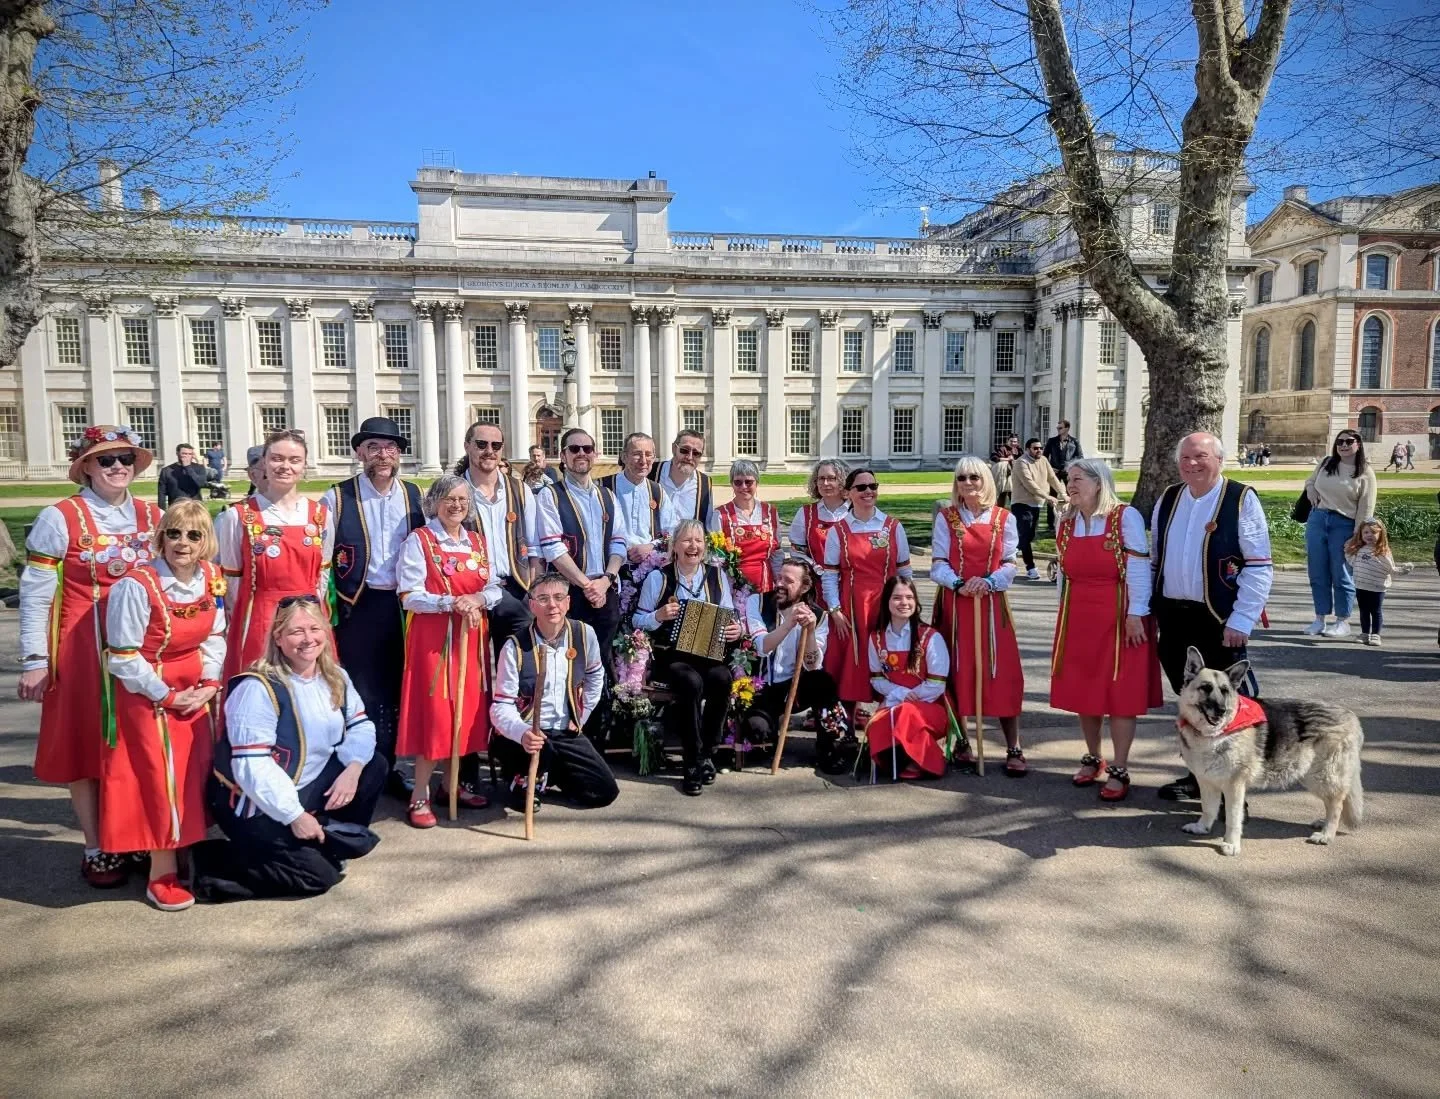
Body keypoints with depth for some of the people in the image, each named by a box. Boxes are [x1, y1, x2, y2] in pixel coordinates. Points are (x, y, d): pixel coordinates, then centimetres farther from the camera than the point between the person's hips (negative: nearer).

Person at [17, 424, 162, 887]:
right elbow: (35, 595, -5)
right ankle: (96, 850, 17)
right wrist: (33, 661, -7)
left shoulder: (153, 516, 8)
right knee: (86, 745, 6)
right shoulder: (60, 518, -5)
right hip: (82, 651, -3)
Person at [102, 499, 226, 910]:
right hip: (148, 694, -6)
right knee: (162, 778, -4)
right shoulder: (137, 585, -22)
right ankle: (162, 873, 9)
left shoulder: (211, 579, -4)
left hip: (194, 690, 6)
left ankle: (190, 848, 29)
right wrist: (167, 696, -14)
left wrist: (210, 683, -7)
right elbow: (123, 657, -18)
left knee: (199, 772, 10)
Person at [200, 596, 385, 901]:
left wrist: (353, 770, -16)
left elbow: (360, 726, 4)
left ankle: (328, 843, 9)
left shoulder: (335, 677, 0)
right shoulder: (257, 689, -23)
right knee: (319, 875, -11)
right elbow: (252, 767, -26)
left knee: (374, 767, -4)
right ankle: (213, 864, 1)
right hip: (255, 803, -7)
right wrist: (294, 816, -24)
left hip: (308, 787, 8)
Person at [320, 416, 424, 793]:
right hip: (358, 607, -3)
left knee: (396, 690, 11)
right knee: (361, 692, 3)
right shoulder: (337, 497, -5)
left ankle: (388, 767, 24)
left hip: (403, 605, 3)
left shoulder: (413, 494, 6)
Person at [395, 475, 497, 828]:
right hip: (432, 635, -6)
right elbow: (410, 596, -12)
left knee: (467, 708, 8)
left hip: (471, 635, 6)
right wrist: (451, 603, -23)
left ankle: (451, 784, 21)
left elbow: (495, 588, 10)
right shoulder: (418, 540, -4)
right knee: (433, 710, -6)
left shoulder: (478, 542, 12)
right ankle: (420, 796, 2)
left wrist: (479, 599, -11)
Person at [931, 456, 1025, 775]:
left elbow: (1009, 564, 1)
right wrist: (959, 584, -20)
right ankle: (961, 743, 18)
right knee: (957, 671, 4)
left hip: (991, 603, 0)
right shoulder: (945, 518, 4)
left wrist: (989, 581, -18)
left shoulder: (1004, 519, 5)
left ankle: (1013, 749, 6)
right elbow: (938, 565, -2)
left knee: (1002, 673, -2)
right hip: (954, 603, 0)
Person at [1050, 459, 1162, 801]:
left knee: (1120, 692, 0)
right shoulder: (1066, 523, 6)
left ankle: (1120, 770, 9)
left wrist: (1136, 615, -15)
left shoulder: (1126, 517, -11)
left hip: (1118, 617, -5)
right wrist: (1065, 614, 13)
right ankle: (1092, 758, 28)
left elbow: (1139, 569, -12)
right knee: (1082, 690, 11)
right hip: (1078, 617, 5)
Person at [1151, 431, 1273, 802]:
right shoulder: (1168, 499, 10)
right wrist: (1149, 611, 13)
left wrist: (1241, 621, -15)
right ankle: (1198, 775, 28)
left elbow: (1259, 566, -10)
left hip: (1219, 620, -5)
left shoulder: (1241, 499, -6)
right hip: (1173, 617, 5)